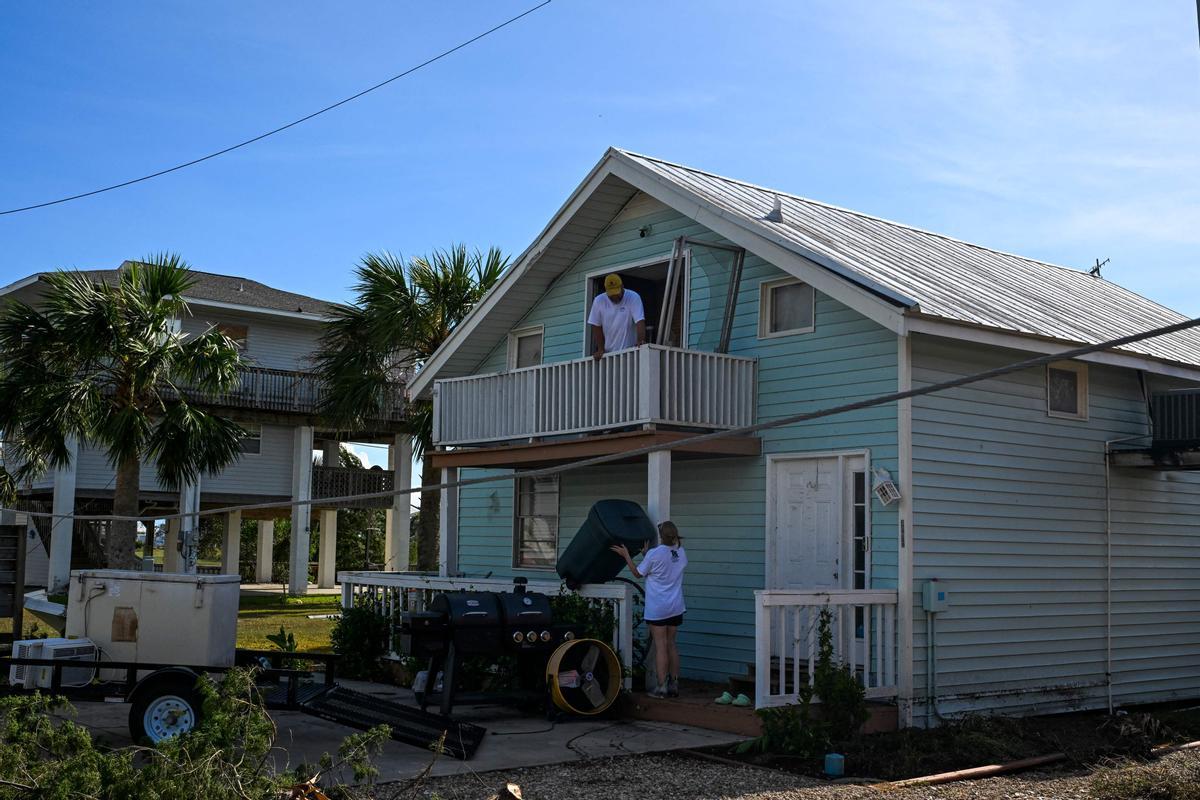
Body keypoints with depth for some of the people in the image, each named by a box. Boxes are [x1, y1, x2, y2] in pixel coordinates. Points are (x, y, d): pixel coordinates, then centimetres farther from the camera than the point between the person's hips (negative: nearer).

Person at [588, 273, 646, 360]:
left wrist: (641, 341, -36)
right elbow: (596, 326, 0)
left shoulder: (633, 297, -10)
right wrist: (600, 349, -5)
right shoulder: (599, 301, -3)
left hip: (628, 351, -2)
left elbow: (640, 322, -20)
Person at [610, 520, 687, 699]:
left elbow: (638, 573, -2)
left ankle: (661, 687, 0)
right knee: (671, 644, 13)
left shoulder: (654, 554, -15)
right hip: (676, 608, 5)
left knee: (660, 646, -2)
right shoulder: (681, 553, 1)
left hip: (657, 608, -5)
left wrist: (626, 555, 8)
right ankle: (674, 684, 17)